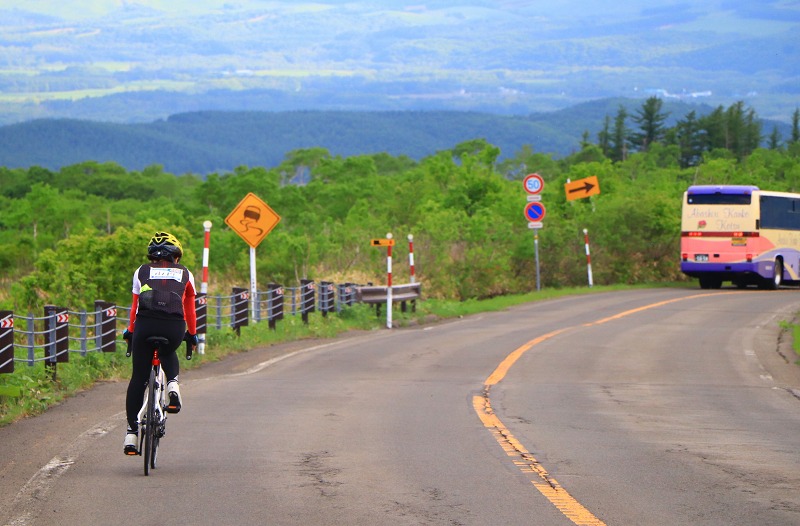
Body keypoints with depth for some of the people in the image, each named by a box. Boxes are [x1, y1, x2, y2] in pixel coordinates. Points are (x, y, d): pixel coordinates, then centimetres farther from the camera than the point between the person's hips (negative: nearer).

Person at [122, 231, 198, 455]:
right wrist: (192, 335, 43)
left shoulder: (142, 272, 23)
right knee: (168, 354, 35)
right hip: (174, 327, 0)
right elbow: (190, 310, 30)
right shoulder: (185, 274, 23)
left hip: (145, 325, 0)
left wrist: (130, 332, 37)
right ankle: (172, 386, 6)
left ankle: (132, 432, 5)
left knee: (139, 378, 9)